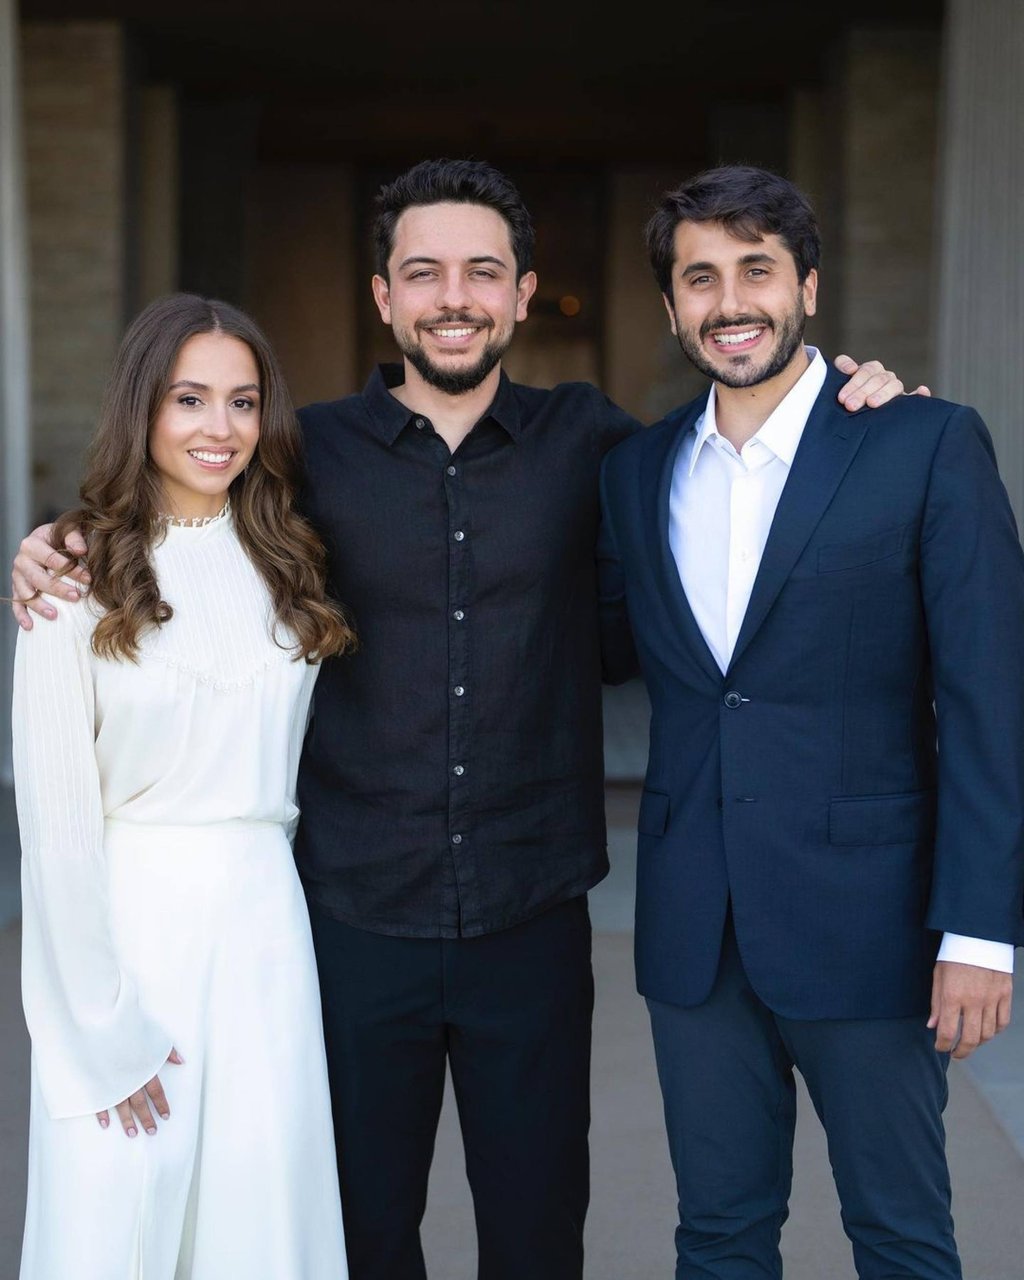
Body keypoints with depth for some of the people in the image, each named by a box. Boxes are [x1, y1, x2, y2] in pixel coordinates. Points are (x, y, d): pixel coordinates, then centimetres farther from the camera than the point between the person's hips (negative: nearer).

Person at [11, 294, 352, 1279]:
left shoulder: (286, 562, 8)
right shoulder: (79, 575, -6)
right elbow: (54, 810, -9)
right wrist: (105, 1029, -10)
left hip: (262, 917, 4)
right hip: (124, 914, -3)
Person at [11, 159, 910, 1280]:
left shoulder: (584, 439, 2)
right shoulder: (311, 451, -1)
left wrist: (844, 400, 1)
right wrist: (63, 545, -7)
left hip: (532, 922, 1)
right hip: (358, 922, 0)